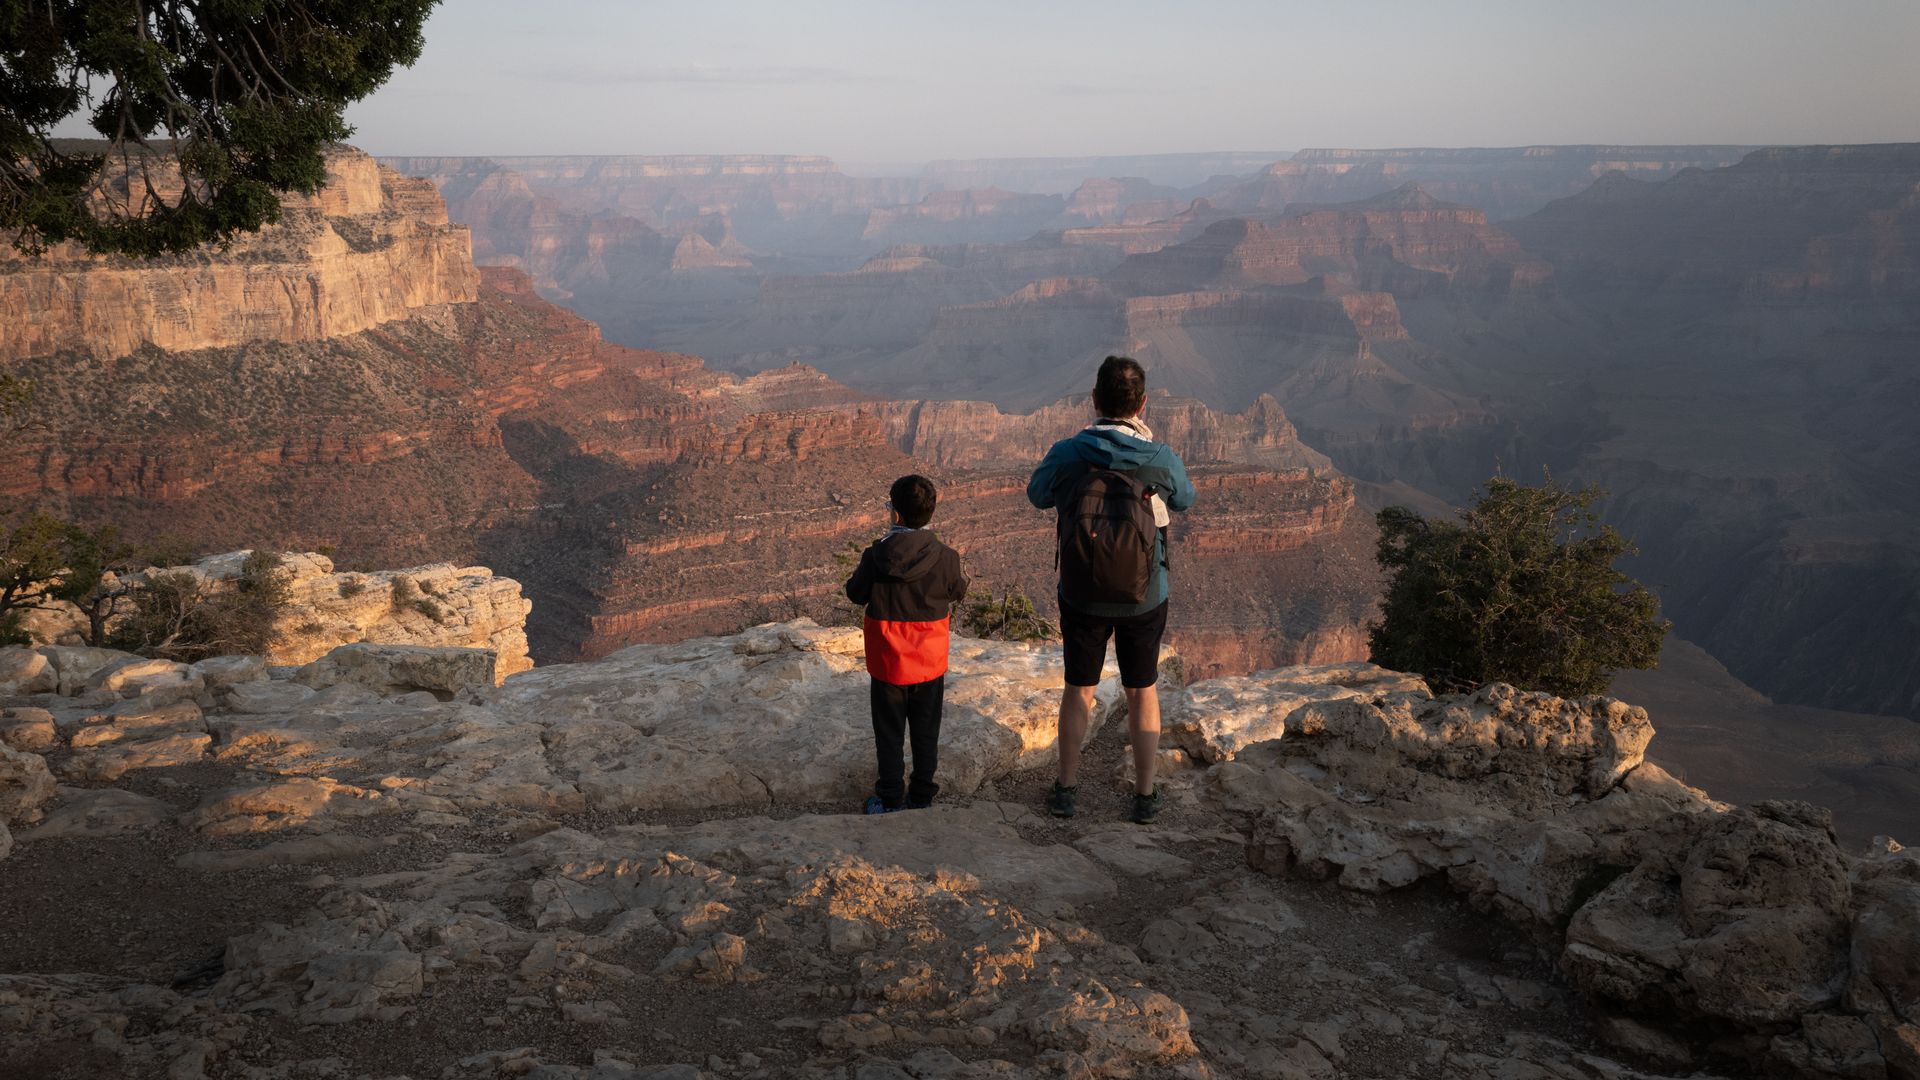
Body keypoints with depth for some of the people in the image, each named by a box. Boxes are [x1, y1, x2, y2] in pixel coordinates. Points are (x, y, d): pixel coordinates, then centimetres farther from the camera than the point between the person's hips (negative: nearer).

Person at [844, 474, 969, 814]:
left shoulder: (875, 556, -17)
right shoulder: (946, 558, -14)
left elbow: (856, 594, -2)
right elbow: (958, 593, 3)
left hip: (888, 662, -1)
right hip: (930, 662, 1)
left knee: (889, 732, 12)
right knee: (926, 731, 16)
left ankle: (889, 798, 19)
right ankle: (922, 793, 24)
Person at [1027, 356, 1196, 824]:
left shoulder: (1067, 454, -16)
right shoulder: (1162, 459, -15)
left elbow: (1037, 495, 6)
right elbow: (1184, 499, 8)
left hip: (1082, 597, 0)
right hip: (1145, 599, 0)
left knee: (1078, 689, 18)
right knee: (1142, 692, 17)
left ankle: (1066, 789, 28)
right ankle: (1145, 796, 25)